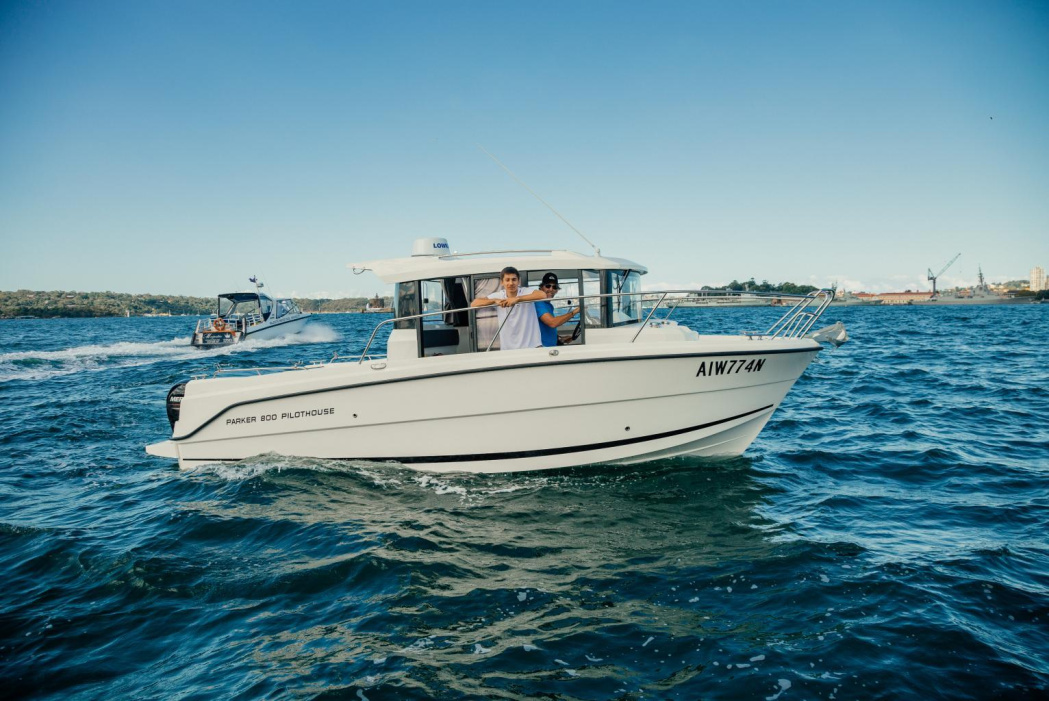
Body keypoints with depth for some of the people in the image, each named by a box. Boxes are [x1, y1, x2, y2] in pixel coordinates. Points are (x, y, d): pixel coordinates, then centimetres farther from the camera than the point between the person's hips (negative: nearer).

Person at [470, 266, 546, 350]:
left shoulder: (526, 292, -7)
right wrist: (495, 300, -15)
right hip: (507, 348, 3)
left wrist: (517, 299, -27)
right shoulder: (498, 296, 2)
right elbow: (474, 304, -1)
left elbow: (543, 295, -27)